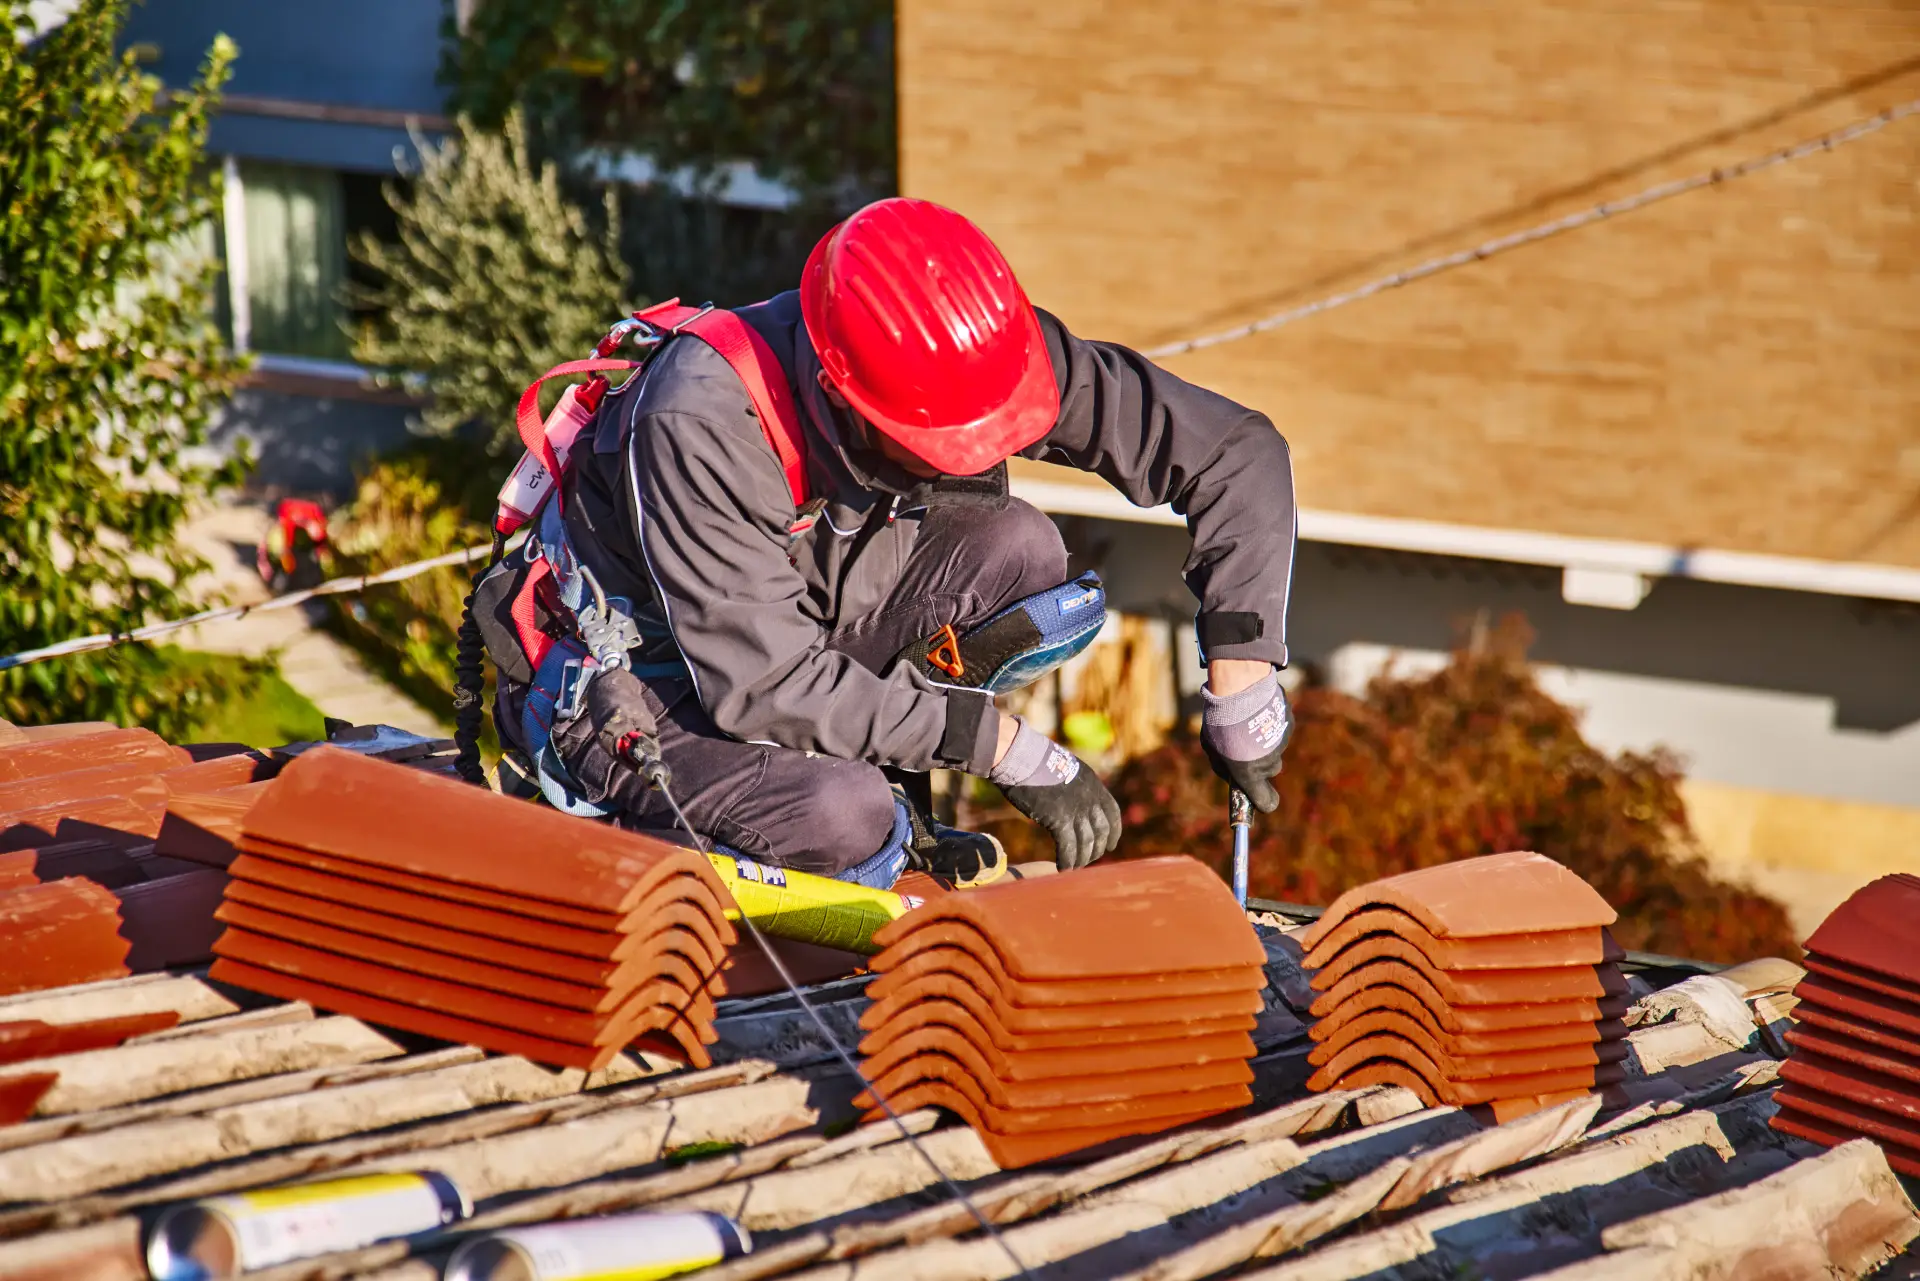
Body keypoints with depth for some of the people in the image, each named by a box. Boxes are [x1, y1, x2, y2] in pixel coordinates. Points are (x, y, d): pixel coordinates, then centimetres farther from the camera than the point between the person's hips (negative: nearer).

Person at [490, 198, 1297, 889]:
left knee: (1016, 552, -19)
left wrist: (1242, 687, -22)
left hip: (804, 627, 6)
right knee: (840, 817, -34)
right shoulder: (701, 429, -36)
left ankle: (885, 789, -4)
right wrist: (1010, 749, -32)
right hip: (636, 678, -6)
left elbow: (1236, 449, -14)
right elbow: (763, 685, -34)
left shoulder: (979, 357, -21)